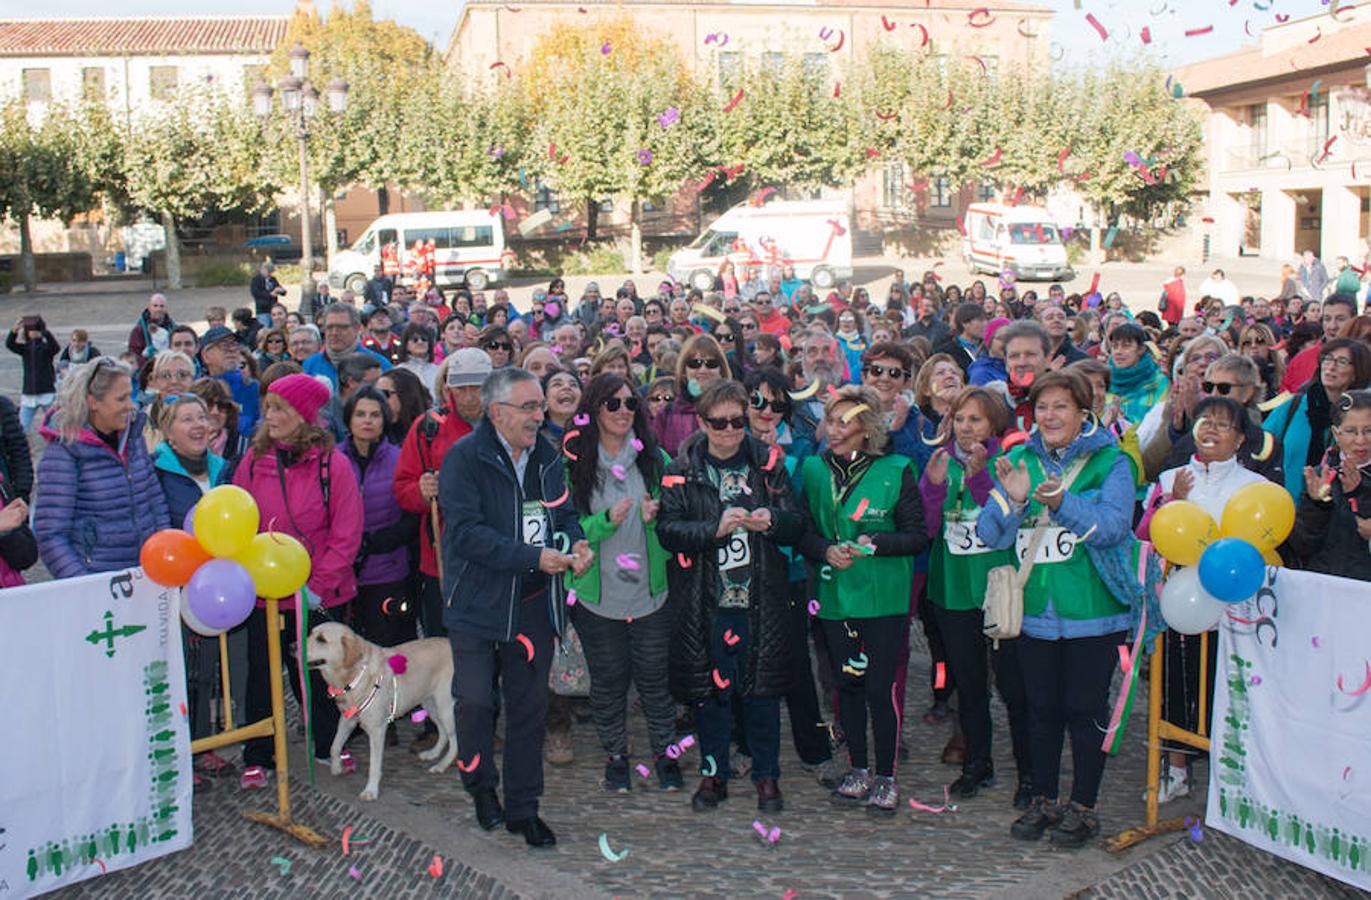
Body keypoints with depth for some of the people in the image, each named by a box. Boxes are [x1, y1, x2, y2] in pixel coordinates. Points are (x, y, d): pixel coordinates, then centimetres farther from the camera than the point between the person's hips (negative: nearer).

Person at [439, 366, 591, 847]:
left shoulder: (548, 456, 7)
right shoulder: (465, 458, -11)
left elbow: (564, 512, 17)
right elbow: (466, 532, -20)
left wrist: (576, 542, -7)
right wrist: (534, 557, -24)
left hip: (534, 603, 5)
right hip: (478, 602, -5)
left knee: (530, 706, 10)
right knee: (476, 700, -5)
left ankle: (523, 807, 23)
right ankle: (481, 785, 23)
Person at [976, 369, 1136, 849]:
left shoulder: (1109, 462, -3)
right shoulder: (1020, 461, 7)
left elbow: (1113, 527, -18)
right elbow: (991, 535, 0)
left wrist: (1063, 503, -33)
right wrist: (1012, 499, -20)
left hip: (1091, 611, -3)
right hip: (1035, 610, 4)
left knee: (1085, 709, 5)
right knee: (1042, 709, 13)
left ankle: (1083, 808, 19)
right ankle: (1044, 801, 27)